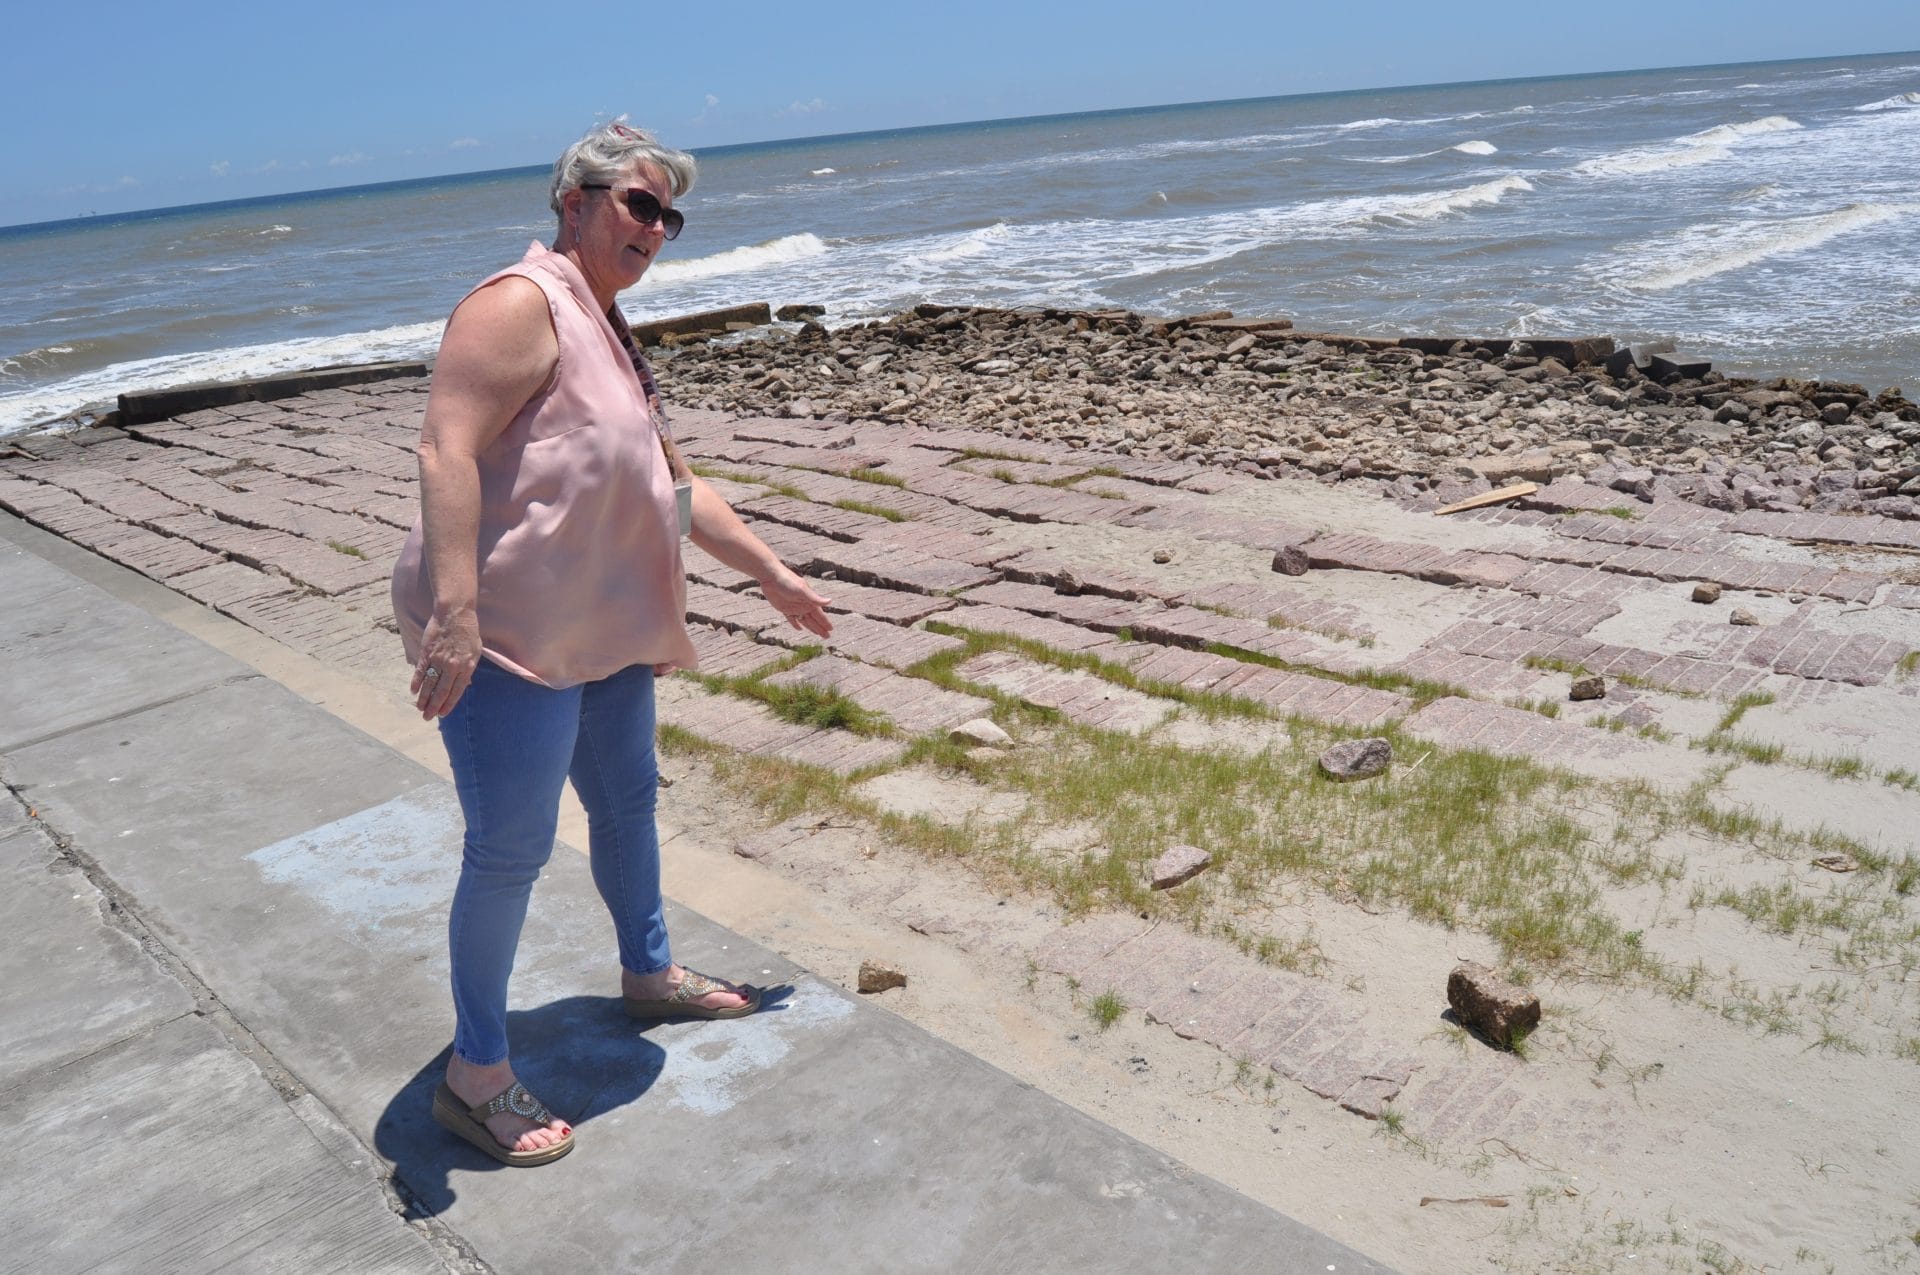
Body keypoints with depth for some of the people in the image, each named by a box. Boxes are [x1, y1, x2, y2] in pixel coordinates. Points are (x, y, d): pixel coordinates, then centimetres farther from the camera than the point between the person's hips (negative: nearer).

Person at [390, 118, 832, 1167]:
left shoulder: (607, 335, 18)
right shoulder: (522, 304, -12)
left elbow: (675, 485, 24)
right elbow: (446, 451, -24)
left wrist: (773, 577, 27)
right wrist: (455, 612, -34)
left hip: (603, 633, 10)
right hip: (510, 638, -10)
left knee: (626, 803, 23)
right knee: (510, 850, -2)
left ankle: (649, 973, 45)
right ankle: (475, 1075, 15)